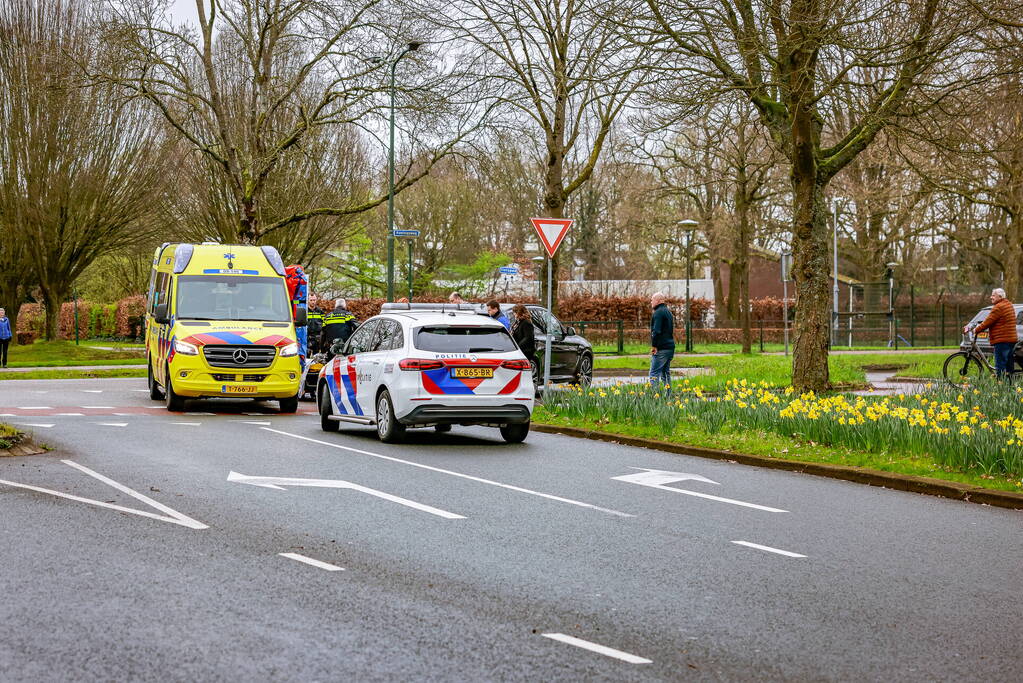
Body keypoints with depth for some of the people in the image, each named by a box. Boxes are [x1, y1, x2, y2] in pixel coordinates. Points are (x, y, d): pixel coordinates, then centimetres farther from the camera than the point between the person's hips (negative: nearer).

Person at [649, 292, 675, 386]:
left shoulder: (658, 312, -12)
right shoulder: (668, 312, 19)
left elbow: (656, 331, -21)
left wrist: (654, 345, -16)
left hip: (661, 349, -10)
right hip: (670, 347, 10)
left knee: (654, 373, -9)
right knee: (666, 373, 14)